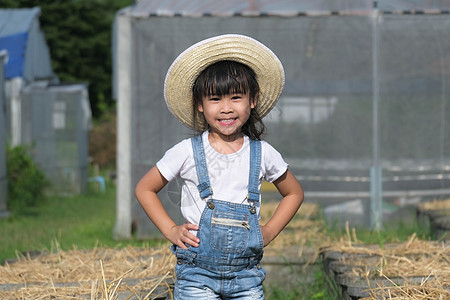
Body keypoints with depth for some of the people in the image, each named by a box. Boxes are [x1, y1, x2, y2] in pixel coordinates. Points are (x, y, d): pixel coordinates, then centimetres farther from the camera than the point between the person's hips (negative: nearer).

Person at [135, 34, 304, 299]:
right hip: (197, 273, -2)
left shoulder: (262, 154, 2)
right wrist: (171, 230, 0)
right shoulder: (188, 153, -3)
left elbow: (294, 193, 19)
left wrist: (269, 232, 7)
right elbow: (145, 189, 9)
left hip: (246, 276, 2)